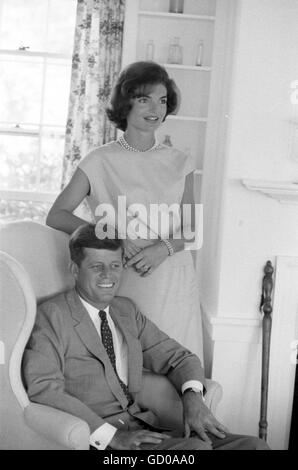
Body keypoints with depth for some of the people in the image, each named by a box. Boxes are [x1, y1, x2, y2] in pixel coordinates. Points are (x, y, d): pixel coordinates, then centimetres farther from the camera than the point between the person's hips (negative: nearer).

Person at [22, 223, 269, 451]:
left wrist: (192, 395, -3)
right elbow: (44, 390, -13)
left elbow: (178, 357, 21)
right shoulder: (52, 315, -1)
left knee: (254, 446, -11)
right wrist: (110, 435, -20)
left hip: (143, 431, 7)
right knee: (195, 447, -30)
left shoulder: (126, 310, 20)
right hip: (96, 440, -6)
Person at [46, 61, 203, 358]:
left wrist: (163, 248, -13)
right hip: (124, 282, -3)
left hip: (174, 282, 3)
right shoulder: (100, 162, 0)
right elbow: (56, 216, -4)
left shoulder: (179, 163, 8)